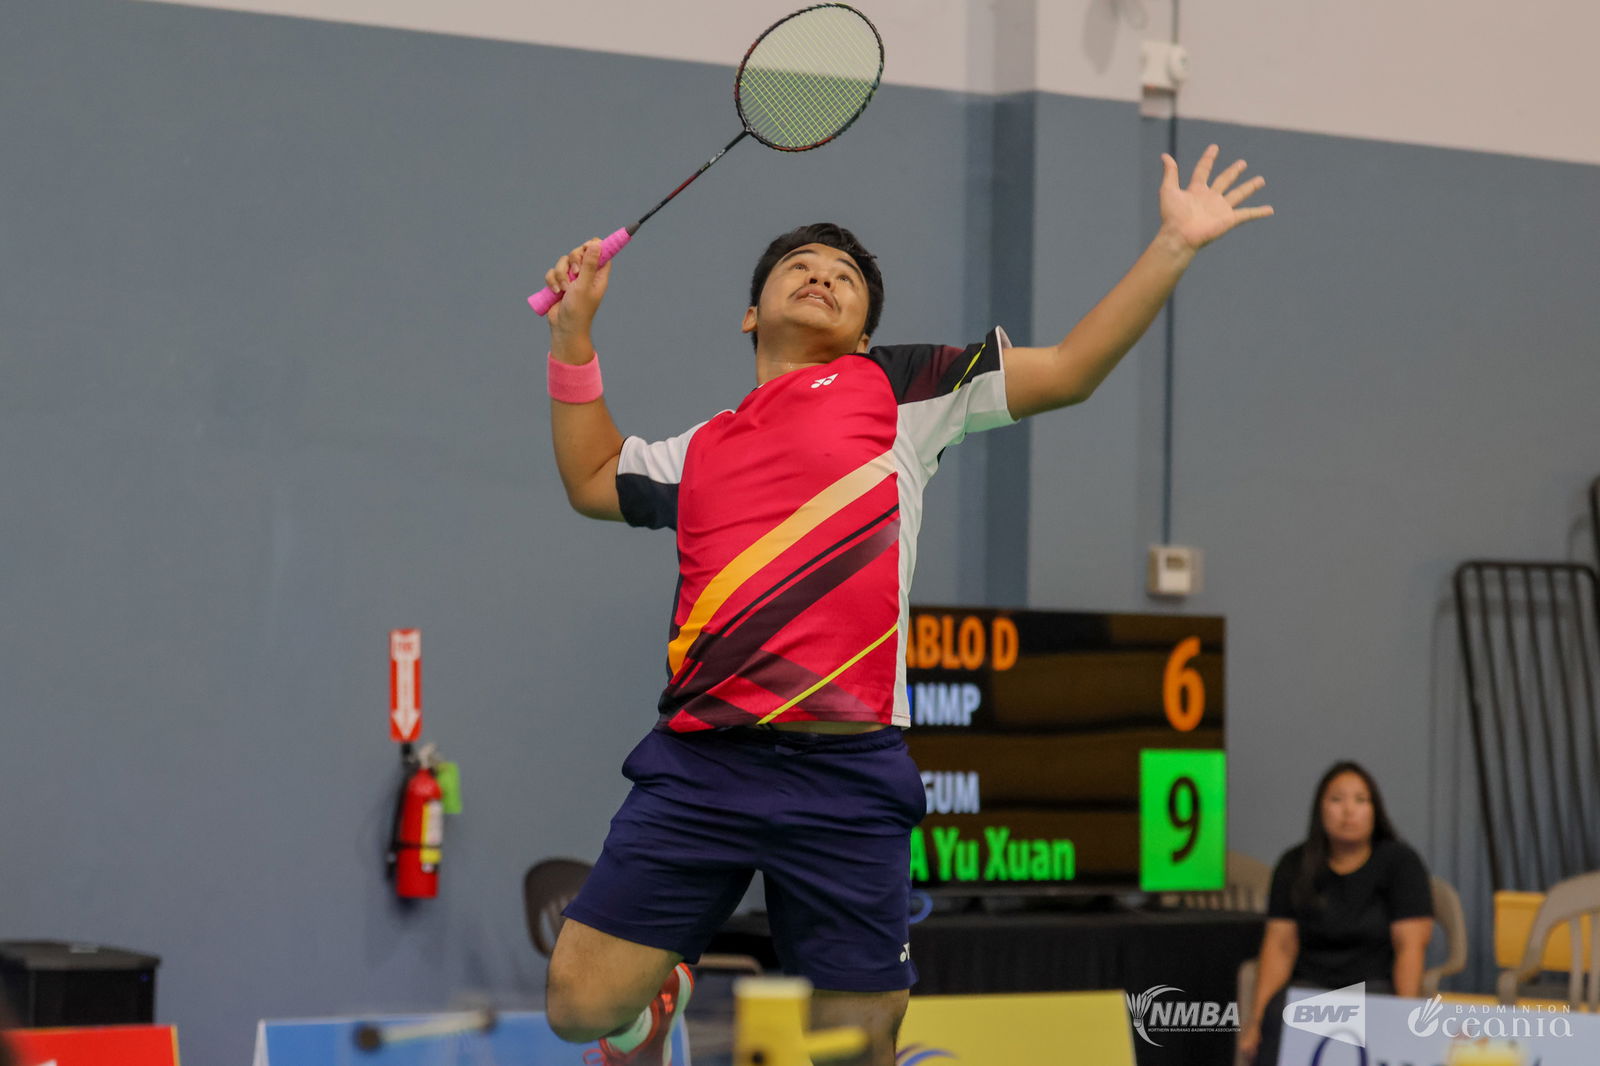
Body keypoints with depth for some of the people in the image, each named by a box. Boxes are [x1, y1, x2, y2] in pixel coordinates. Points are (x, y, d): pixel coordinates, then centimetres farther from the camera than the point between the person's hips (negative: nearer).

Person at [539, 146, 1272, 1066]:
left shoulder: (895, 387, 12)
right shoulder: (704, 448, 23)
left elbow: (1067, 371, 11)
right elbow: (592, 480, 37)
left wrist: (1174, 247, 5)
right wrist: (575, 332, 31)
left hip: (844, 775, -2)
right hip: (700, 760, 2)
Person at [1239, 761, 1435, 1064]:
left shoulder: (1399, 861, 4)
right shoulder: (1294, 865, 11)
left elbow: (1410, 947, -4)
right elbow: (1279, 945, 4)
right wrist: (1257, 1018, -9)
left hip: (1377, 986, -2)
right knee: (1279, 1015, -33)